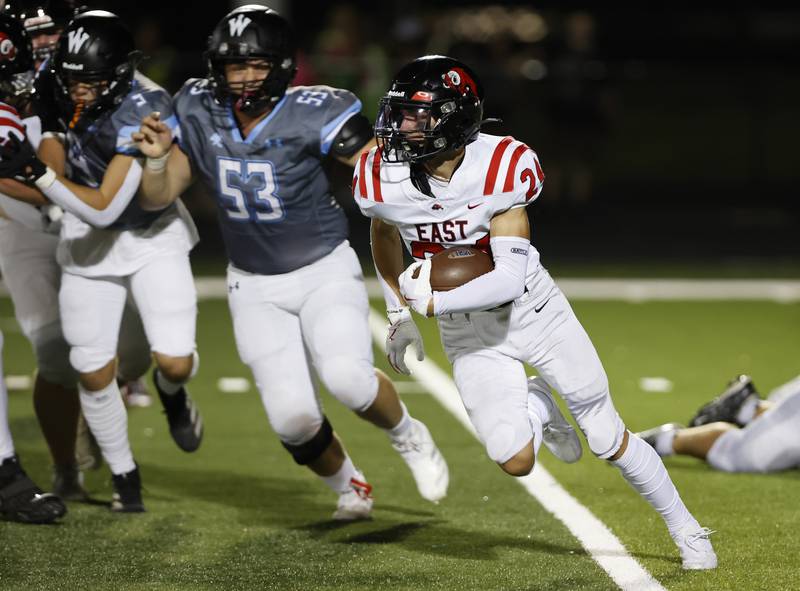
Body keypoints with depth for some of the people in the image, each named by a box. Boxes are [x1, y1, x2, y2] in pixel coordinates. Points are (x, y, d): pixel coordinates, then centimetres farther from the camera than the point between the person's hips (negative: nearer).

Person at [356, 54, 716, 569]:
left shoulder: (502, 167, -26)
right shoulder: (383, 180, -17)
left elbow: (509, 278, -26)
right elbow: (384, 235, 8)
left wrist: (431, 303, -28)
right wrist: (399, 314, 11)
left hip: (532, 309, -2)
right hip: (468, 334, 2)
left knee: (609, 440, 6)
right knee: (516, 461, -12)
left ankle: (686, 528, 29)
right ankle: (538, 408, 24)